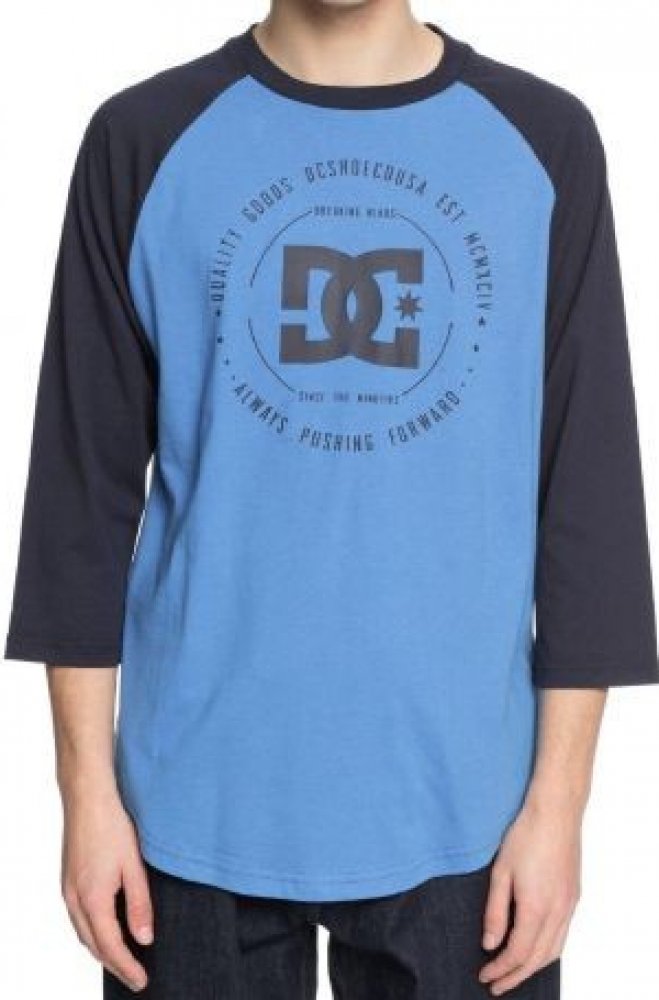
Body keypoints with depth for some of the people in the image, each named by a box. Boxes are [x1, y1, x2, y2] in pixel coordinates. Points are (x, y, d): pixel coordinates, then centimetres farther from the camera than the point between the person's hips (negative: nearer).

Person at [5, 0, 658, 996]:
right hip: (200, 800, 0)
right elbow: (86, 481, 1)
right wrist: (88, 785, -2)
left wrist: (558, 796, -2)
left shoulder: (544, 142, 1)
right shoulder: (146, 140, 0)